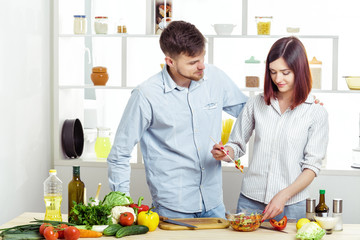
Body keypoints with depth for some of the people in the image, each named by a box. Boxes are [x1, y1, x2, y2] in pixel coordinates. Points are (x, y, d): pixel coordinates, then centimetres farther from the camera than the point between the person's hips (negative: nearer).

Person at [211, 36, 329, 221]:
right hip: (250, 201, 2)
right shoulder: (256, 104, 4)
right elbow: (238, 145, 12)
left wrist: (284, 195, -16)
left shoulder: (316, 113, -3)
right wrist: (225, 152, -11)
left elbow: (312, 166, -5)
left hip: (291, 206, -2)